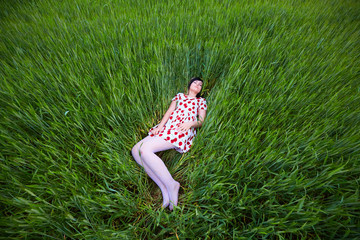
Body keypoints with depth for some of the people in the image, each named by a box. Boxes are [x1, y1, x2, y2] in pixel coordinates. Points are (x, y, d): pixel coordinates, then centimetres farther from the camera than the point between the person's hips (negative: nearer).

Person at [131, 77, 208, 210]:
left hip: (182, 131, -6)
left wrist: (191, 123, -13)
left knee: (145, 149, -28)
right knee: (135, 150, -16)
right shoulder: (179, 95, 30)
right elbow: (170, 111, 16)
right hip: (166, 127, 6)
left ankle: (171, 185, -19)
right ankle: (165, 190, -21)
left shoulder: (201, 101, 22)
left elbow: (201, 121, 11)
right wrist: (160, 125, -2)